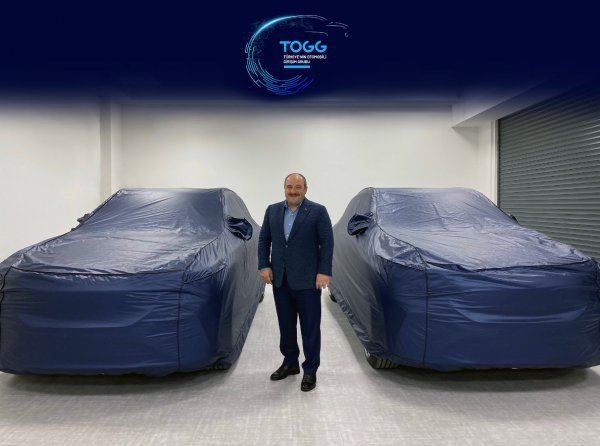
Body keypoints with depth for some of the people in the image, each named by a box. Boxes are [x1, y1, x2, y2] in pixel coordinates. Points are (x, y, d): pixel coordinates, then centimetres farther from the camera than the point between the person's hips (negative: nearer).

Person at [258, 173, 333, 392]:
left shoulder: (318, 211, -5)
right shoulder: (272, 210, 9)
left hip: (307, 280, -4)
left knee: (310, 327, 4)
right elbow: (264, 239, 11)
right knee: (286, 325, 15)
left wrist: (324, 272, -14)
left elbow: (327, 242, -7)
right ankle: (290, 362, 31)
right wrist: (264, 266, 1)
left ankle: (310, 370, 14)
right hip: (280, 279, 5)